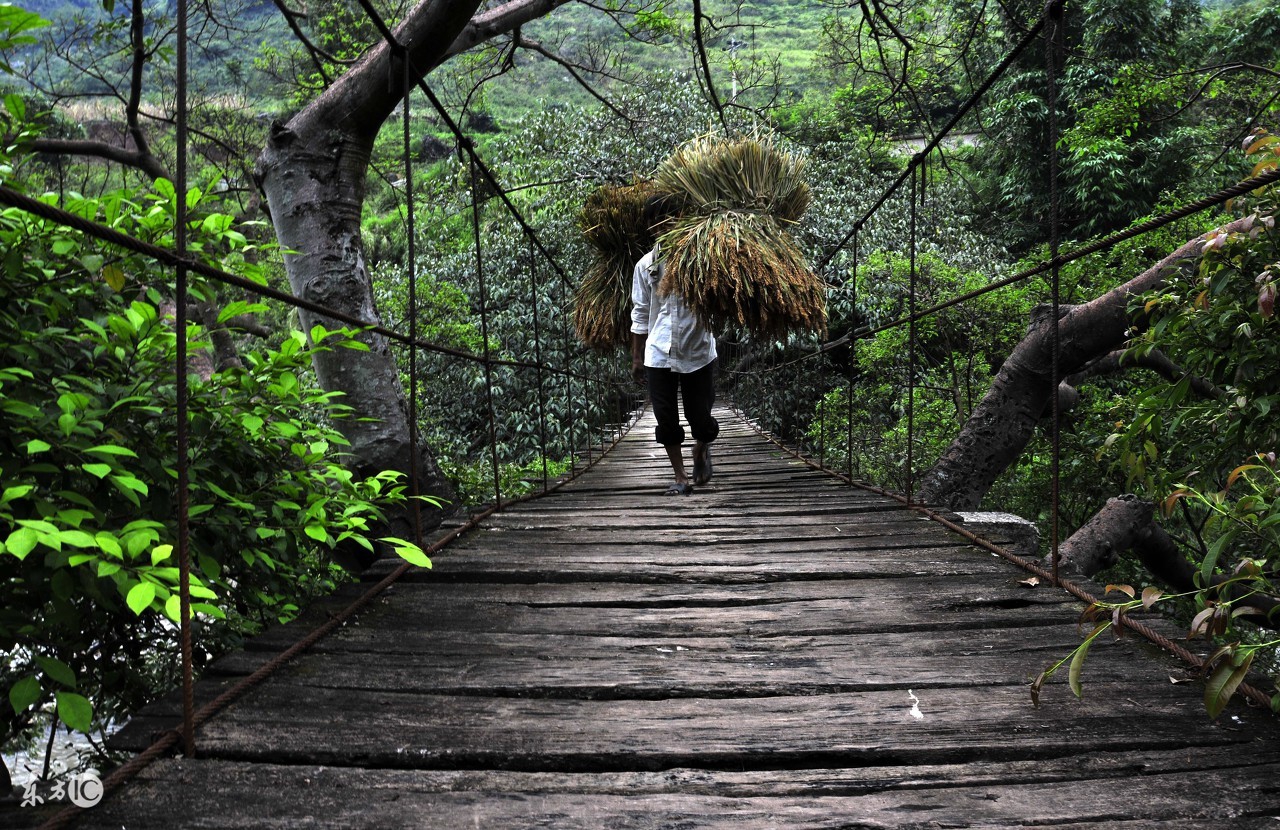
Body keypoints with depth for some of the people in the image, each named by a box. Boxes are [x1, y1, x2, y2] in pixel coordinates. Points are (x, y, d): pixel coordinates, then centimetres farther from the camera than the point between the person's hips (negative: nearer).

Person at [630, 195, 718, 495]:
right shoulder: (645, 265, 3)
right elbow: (640, 315, 10)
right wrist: (636, 357, 10)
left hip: (698, 353, -2)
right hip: (659, 355, 2)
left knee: (700, 418, 4)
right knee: (667, 420, 3)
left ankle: (701, 449, 38)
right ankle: (681, 477, 19)